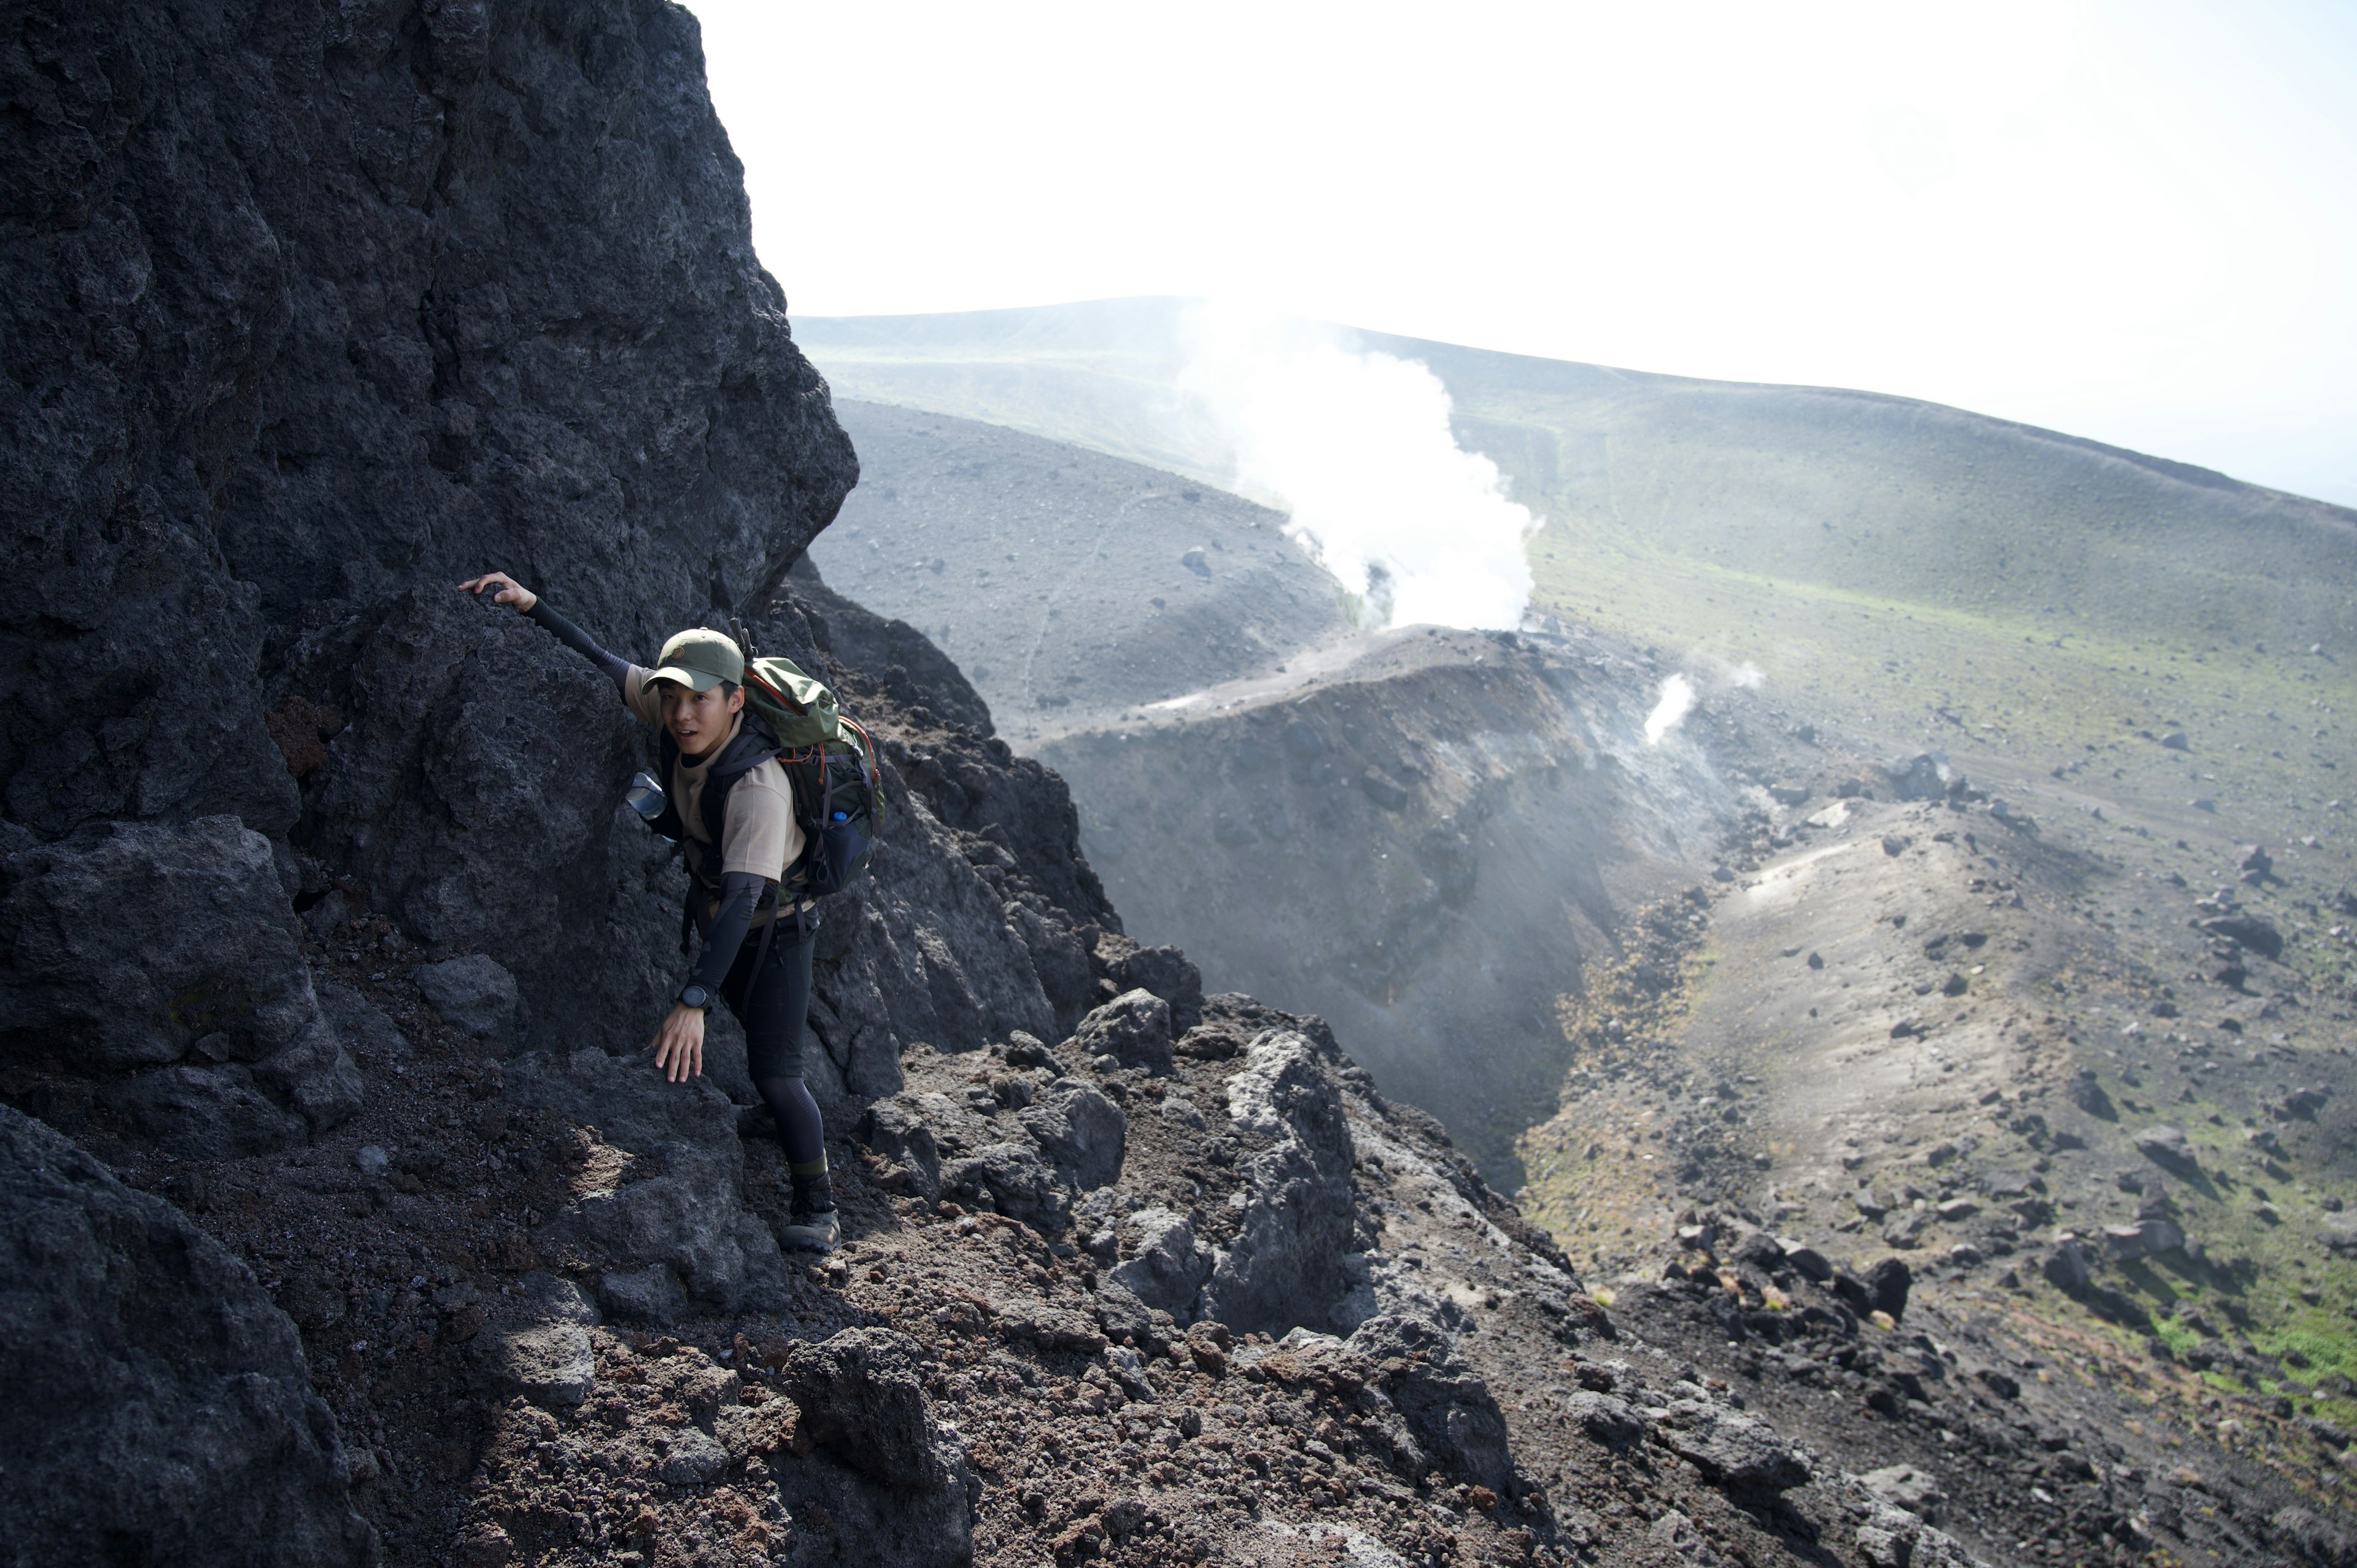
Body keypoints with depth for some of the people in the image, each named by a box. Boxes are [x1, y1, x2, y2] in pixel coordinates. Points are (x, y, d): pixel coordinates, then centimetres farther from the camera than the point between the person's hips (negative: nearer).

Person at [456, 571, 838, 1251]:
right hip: (712, 909, 7)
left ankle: (818, 1211, 7)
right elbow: (603, 663, -3)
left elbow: (744, 897, -48)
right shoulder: (681, 722, -18)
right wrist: (528, 603, -12)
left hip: (774, 928, -7)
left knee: (774, 1072, -8)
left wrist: (694, 1002, -56)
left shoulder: (757, 783, -39)